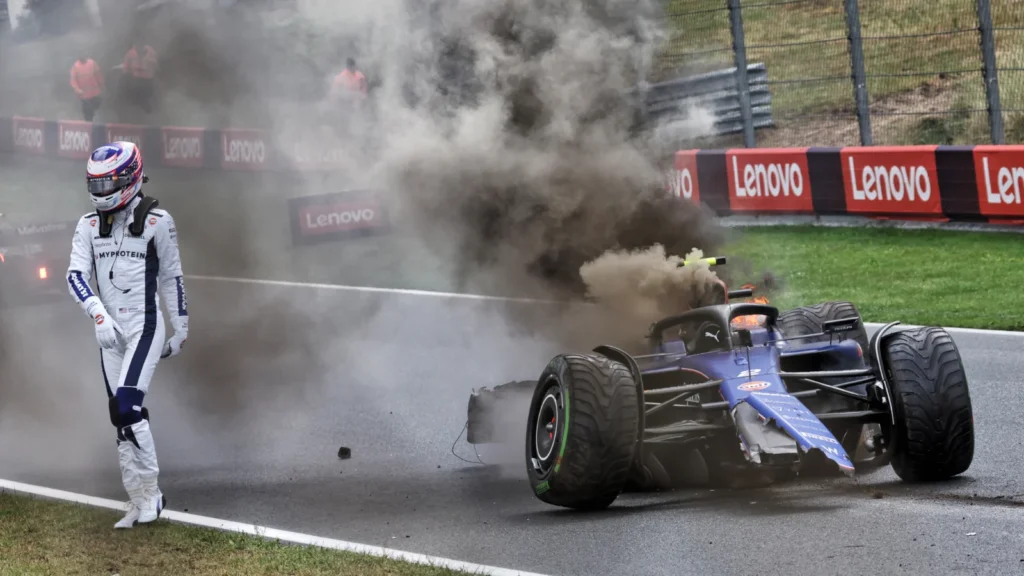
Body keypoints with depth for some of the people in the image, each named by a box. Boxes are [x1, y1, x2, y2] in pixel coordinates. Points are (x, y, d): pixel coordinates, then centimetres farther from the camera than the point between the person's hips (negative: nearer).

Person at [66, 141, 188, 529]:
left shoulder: (157, 222, -5)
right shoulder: (89, 225, 5)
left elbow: (171, 278, 2)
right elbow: (76, 275, -4)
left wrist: (181, 330, 5)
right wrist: (98, 313, -20)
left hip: (145, 326, -5)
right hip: (109, 331, 5)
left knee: (126, 405, -19)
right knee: (123, 416, 6)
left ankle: (150, 490, -10)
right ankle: (139, 502, 11)